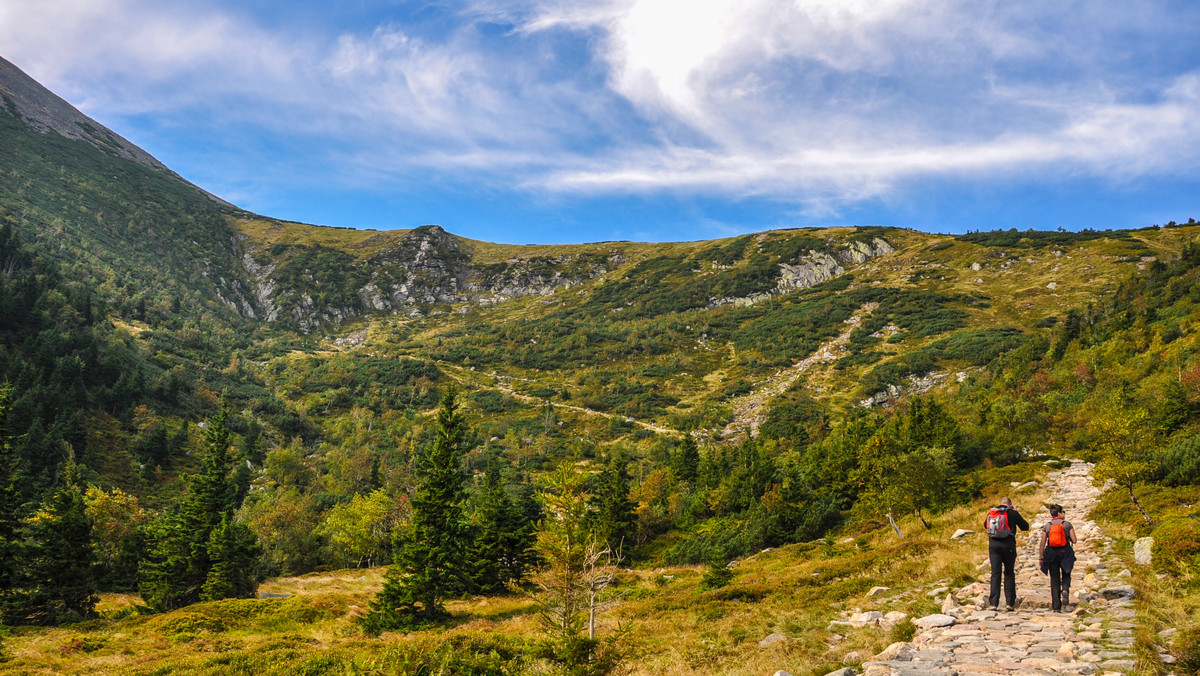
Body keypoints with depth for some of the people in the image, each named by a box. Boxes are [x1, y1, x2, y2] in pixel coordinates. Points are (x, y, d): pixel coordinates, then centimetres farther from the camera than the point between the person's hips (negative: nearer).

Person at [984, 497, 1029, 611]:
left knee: (995, 574, 3)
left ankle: (993, 603, -3)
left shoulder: (991, 513, 9)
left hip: (993, 545, 2)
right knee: (1009, 574, 10)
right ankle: (1009, 602, 7)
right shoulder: (1012, 513, -1)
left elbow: (985, 525, 26)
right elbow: (1025, 527, 10)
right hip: (1008, 546, -2)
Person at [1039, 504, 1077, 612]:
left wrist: (1040, 558, 6)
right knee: (1066, 575, 20)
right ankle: (1065, 590, -13)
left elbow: (1042, 544, 1)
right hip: (1065, 552, -1)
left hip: (1051, 554, 1)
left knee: (1054, 579, 6)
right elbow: (1074, 540, -3)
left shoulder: (1047, 526, 3)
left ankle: (1056, 606, 4)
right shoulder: (1067, 524, -1)